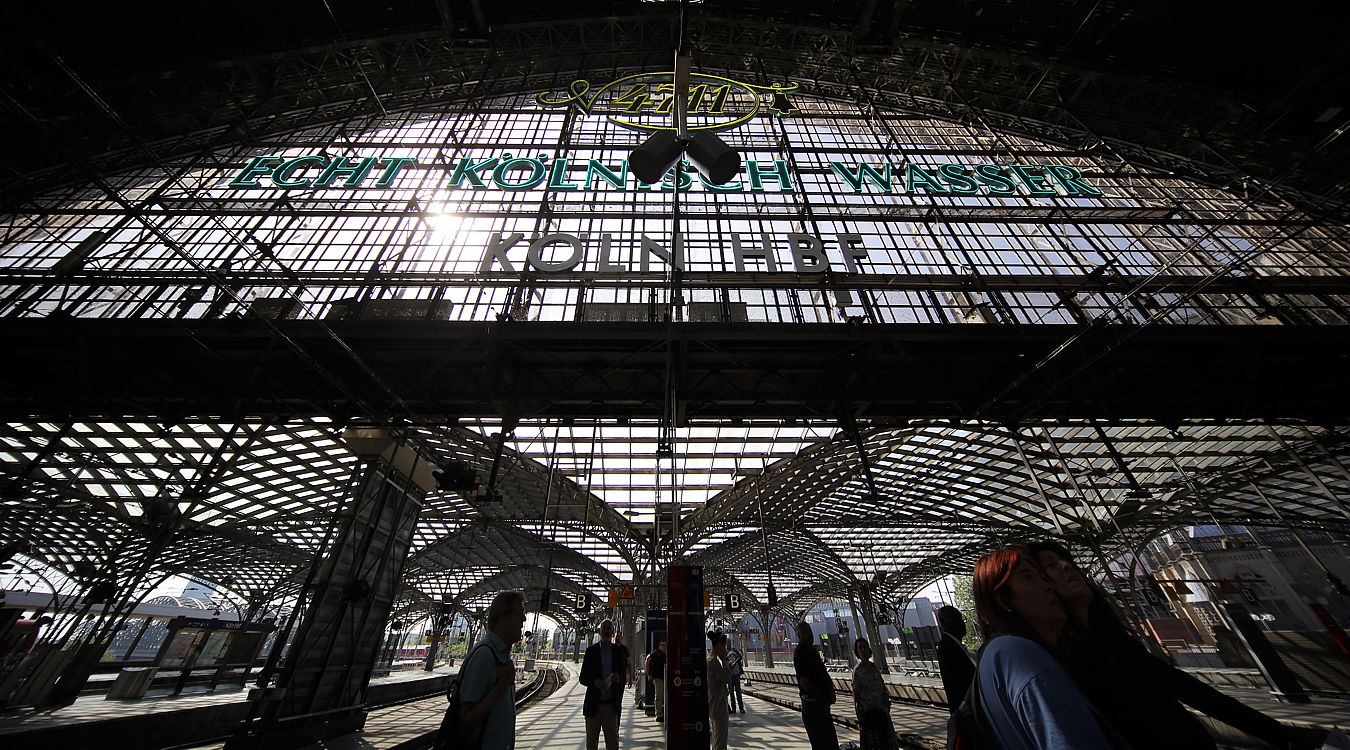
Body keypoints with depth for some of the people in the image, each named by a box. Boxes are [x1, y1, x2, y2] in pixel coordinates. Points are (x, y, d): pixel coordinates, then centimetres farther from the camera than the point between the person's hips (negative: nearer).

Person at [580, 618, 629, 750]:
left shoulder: (619, 650, 1)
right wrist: (596, 681, -21)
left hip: (612, 705, 1)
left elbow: (624, 675, 4)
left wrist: (619, 677, -18)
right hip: (594, 704, -1)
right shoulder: (591, 650, -3)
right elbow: (583, 678, -3)